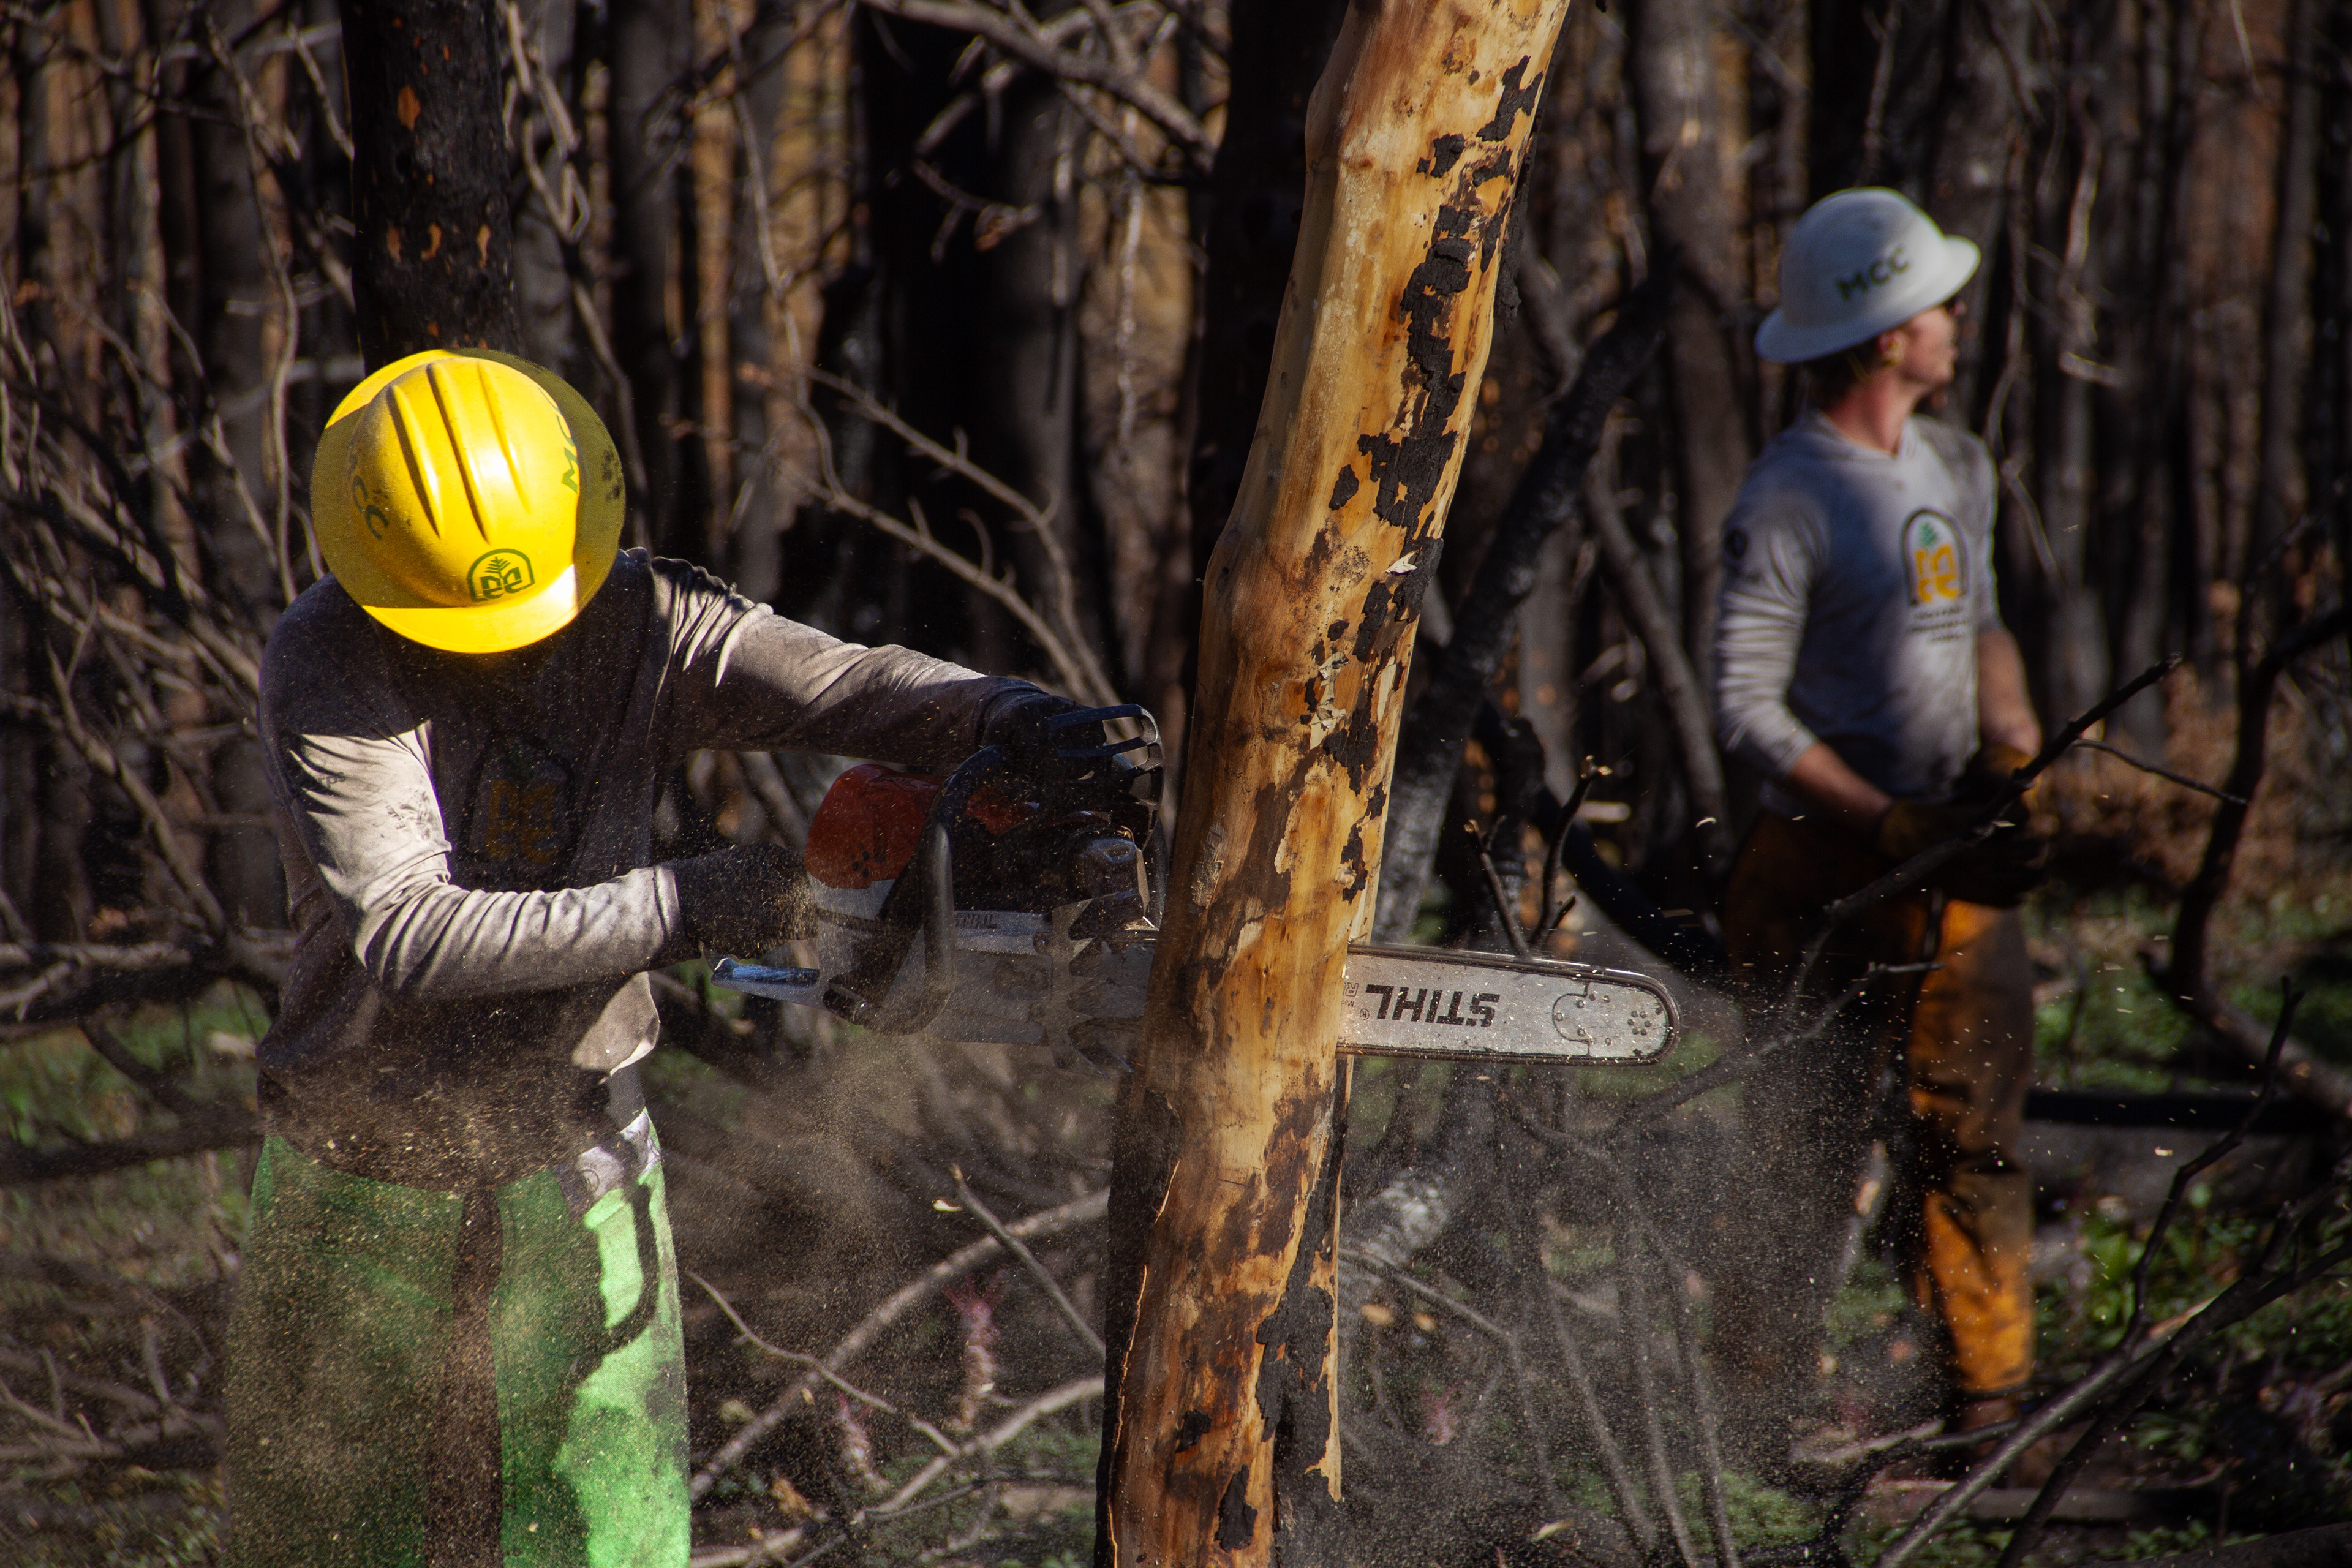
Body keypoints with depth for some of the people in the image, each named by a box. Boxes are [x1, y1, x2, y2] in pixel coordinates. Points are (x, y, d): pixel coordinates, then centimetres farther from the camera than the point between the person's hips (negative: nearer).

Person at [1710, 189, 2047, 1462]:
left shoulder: (1958, 468, 11)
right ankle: (1757, 1430, 2)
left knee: (1973, 1136, 7)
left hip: (1960, 868, 7)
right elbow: (1747, 708, -16)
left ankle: (1991, 1409, 13)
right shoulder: (1788, 503, -14)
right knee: (1807, 1159, -4)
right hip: (1827, 875, -7)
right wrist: (1905, 830, -20)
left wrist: (2011, 735, 2)